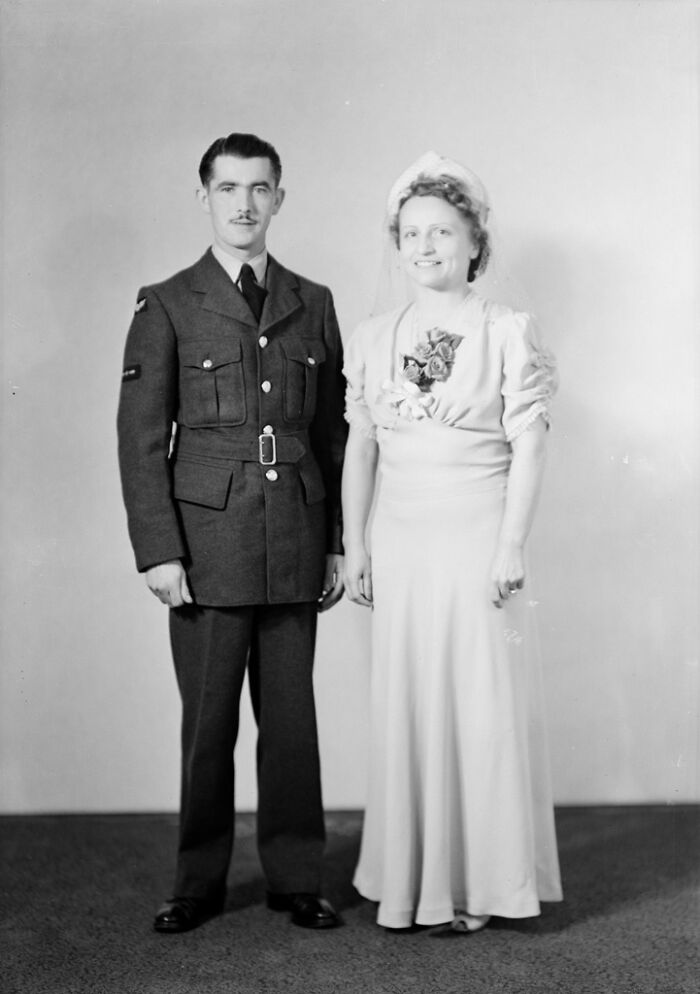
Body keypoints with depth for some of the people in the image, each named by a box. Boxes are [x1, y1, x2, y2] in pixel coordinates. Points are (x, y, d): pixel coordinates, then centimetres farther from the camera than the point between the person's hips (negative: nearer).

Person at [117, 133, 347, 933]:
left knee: (292, 718, 7)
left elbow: (333, 433, 13)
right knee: (207, 722, 4)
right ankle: (198, 886, 18)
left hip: (296, 550, 3)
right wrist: (158, 552, -9)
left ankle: (296, 879, 19)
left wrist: (338, 543, 9)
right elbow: (141, 439, -2)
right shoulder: (167, 307, 2)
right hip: (207, 544, -2)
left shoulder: (313, 305, 12)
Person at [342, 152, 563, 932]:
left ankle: (478, 881, 13)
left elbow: (528, 445, -6)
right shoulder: (373, 339, 8)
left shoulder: (510, 333, -2)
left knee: (483, 706, 1)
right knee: (407, 707, 6)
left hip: (478, 542, -3)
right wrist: (354, 544, 6)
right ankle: (410, 881, 16)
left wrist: (511, 546, -12)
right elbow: (359, 448, 10)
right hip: (401, 546, 3)